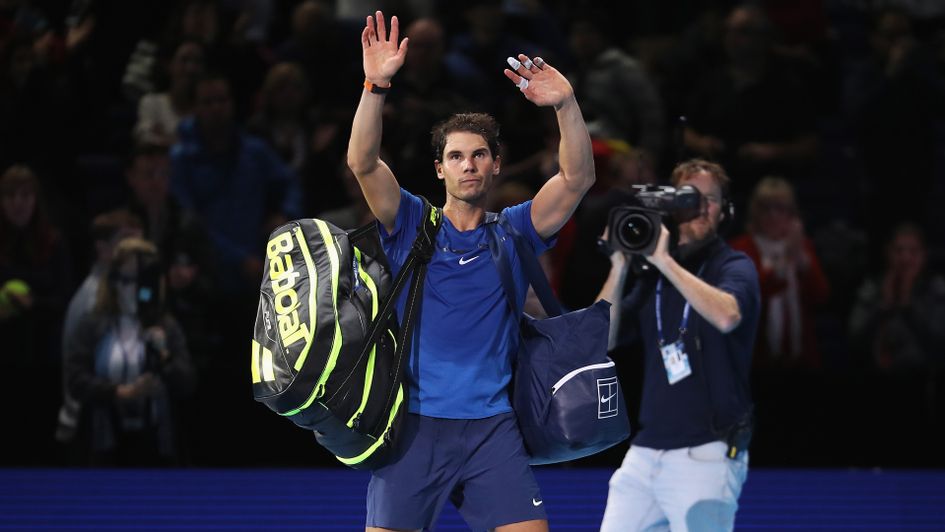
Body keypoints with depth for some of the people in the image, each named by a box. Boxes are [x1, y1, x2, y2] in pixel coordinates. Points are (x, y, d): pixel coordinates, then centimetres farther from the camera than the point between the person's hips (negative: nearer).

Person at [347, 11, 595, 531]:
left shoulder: (513, 231, 9)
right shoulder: (411, 224, 6)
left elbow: (577, 178, -4)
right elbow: (362, 163, -9)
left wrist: (566, 105, -20)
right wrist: (375, 86, -23)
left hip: (491, 425, 1)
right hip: (414, 424, -1)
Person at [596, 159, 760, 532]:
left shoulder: (734, 267, 0)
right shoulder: (652, 277, 15)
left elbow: (727, 316, -24)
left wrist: (665, 260, -20)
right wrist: (619, 269, -3)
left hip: (705, 454, -6)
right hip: (645, 452, 6)